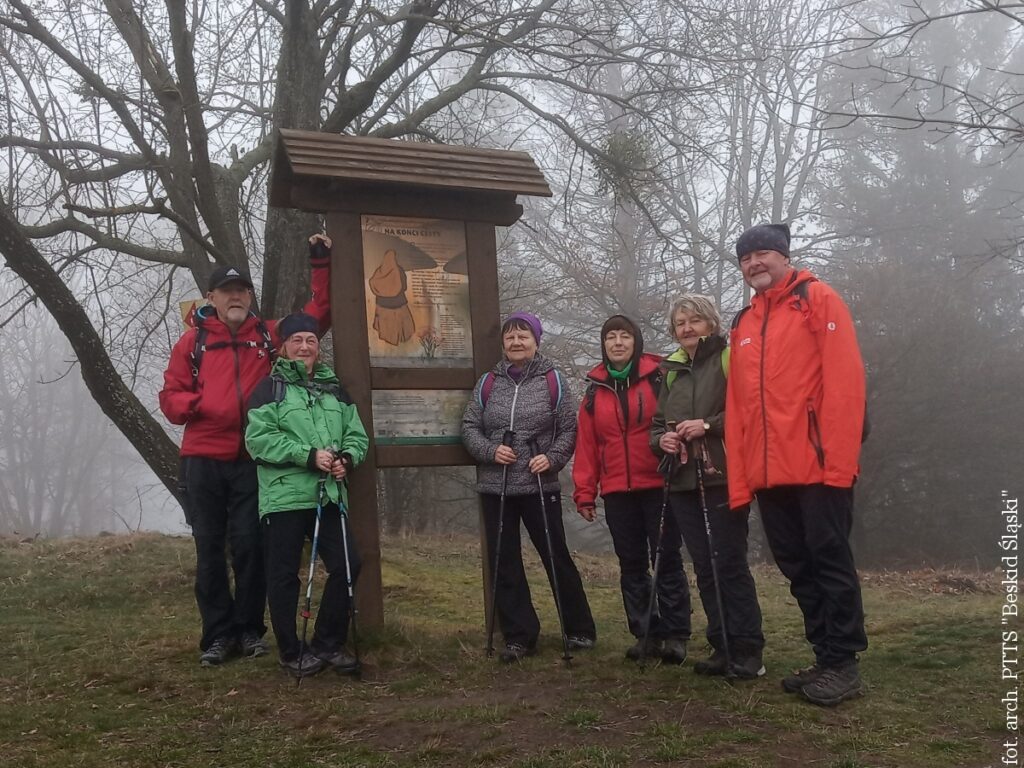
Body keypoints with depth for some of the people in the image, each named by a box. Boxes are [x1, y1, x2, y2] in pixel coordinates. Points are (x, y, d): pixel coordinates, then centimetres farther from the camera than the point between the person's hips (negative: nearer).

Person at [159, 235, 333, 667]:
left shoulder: (269, 336, 9)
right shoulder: (193, 341, 7)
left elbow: (317, 315, 8)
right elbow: (170, 399, 5)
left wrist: (321, 265, 2)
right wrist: (202, 404, -14)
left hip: (252, 462, 0)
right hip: (202, 462, 0)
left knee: (250, 546, 4)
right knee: (210, 549, 6)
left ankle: (249, 629, 17)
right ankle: (218, 635, 16)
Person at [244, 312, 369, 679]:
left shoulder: (334, 389, 16)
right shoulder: (270, 388, -1)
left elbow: (357, 434, 14)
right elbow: (258, 439, -12)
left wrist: (347, 458, -9)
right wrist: (309, 455, -18)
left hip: (329, 495, 5)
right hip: (283, 497, -5)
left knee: (346, 565, 4)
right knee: (284, 576, 2)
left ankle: (328, 644, 21)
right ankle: (292, 653, 17)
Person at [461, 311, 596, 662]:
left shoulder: (552, 380, 0)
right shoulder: (488, 383, 6)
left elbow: (569, 428, 1)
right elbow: (469, 427, 7)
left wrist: (552, 458, -13)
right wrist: (490, 450, -10)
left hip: (540, 487, -3)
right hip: (495, 488, 3)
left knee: (556, 558, 4)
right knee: (504, 564, 6)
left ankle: (579, 629, 21)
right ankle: (519, 636, 18)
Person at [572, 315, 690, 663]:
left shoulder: (658, 378, -2)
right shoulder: (595, 389, 9)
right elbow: (586, 444, 7)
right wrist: (584, 493, 4)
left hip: (659, 487, -4)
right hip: (617, 493, 4)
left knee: (667, 560, 1)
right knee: (632, 565, 9)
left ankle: (675, 635, 9)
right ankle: (645, 634, 19)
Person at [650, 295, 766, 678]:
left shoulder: (729, 359, -2)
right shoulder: (671, 370, 17)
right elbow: (657, 424, 22)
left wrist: (708, 424, -19)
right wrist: (662, 439, 1)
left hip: (724, 479, -6)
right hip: (684, 482, 6)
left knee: (730, 563, -6)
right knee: (704, 567, 9)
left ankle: (747, 652, 4)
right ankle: (721, 647, 18)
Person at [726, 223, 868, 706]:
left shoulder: (817, 299, 0)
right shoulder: (743, 325, 18)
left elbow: (845, 379, -11)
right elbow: (736, 406, 14)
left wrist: (839, 459, -19)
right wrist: (739, 478, 7)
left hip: (818, 466, -6)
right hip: (769, 474, 7)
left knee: (830, 561, -1)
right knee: (797, 568, 11)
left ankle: (844, 663, 10)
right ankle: (825, 656, 22)